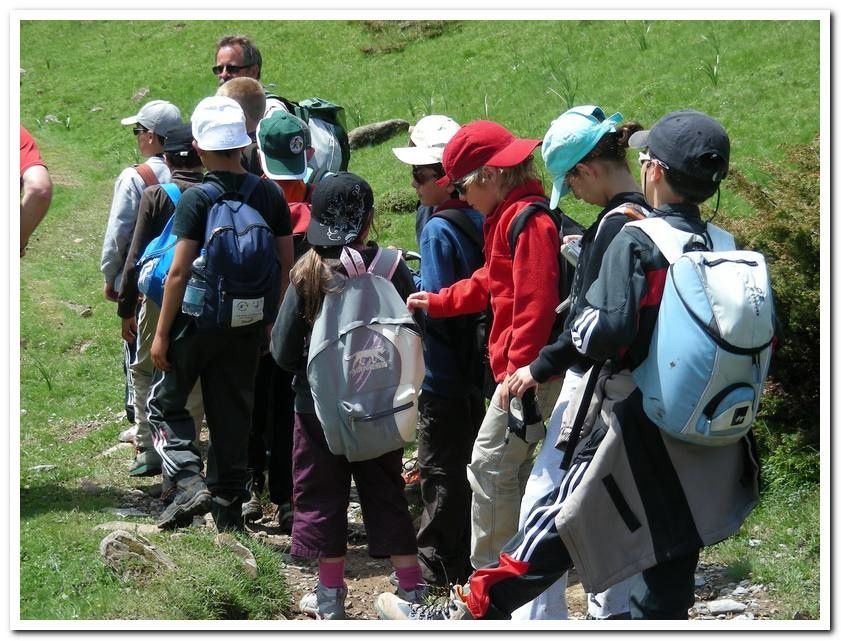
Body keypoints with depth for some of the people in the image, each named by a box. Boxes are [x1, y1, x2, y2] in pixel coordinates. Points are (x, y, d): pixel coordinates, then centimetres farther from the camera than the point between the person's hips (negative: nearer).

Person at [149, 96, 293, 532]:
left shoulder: (195, 200, -14)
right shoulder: (270, 194, 1)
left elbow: (179, 272, -16)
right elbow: (286, 264, 5)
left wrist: (162, 333, -9)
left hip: (198, 319, -4)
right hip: (248, 322, 4)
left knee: (166, 402, 12)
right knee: (233, 410, 13)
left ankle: (189, 482, -6)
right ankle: (228, 505, 16)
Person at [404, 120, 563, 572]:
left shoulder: (527, 218, -18)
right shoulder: (507, 216, 16)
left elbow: (536, 302, -24)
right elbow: (489, 283, 31)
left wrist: (520, 369, -24)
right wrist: (438, 302, 33)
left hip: (529, 370, -11)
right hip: (516, 367, 11)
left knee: (491, 464, -7)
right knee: (512, 467, 15)